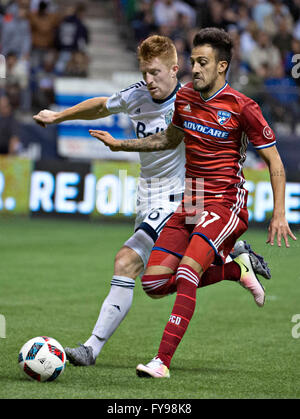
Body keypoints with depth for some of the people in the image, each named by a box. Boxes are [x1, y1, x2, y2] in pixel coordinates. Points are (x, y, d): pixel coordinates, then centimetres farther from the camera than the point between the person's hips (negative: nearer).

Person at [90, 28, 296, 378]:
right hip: (190, 205, 7)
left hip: (225, 205, -7)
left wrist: (279, 214, -13)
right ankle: (232, 268, 19)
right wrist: (120, 145, 19)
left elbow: (273, 160, -6)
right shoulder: (185, 97, 6)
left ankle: (163, 362, -24)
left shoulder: (242, 107, -12)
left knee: (185, 277, -24)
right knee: (153, 282, 0)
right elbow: (169, 139, 26)